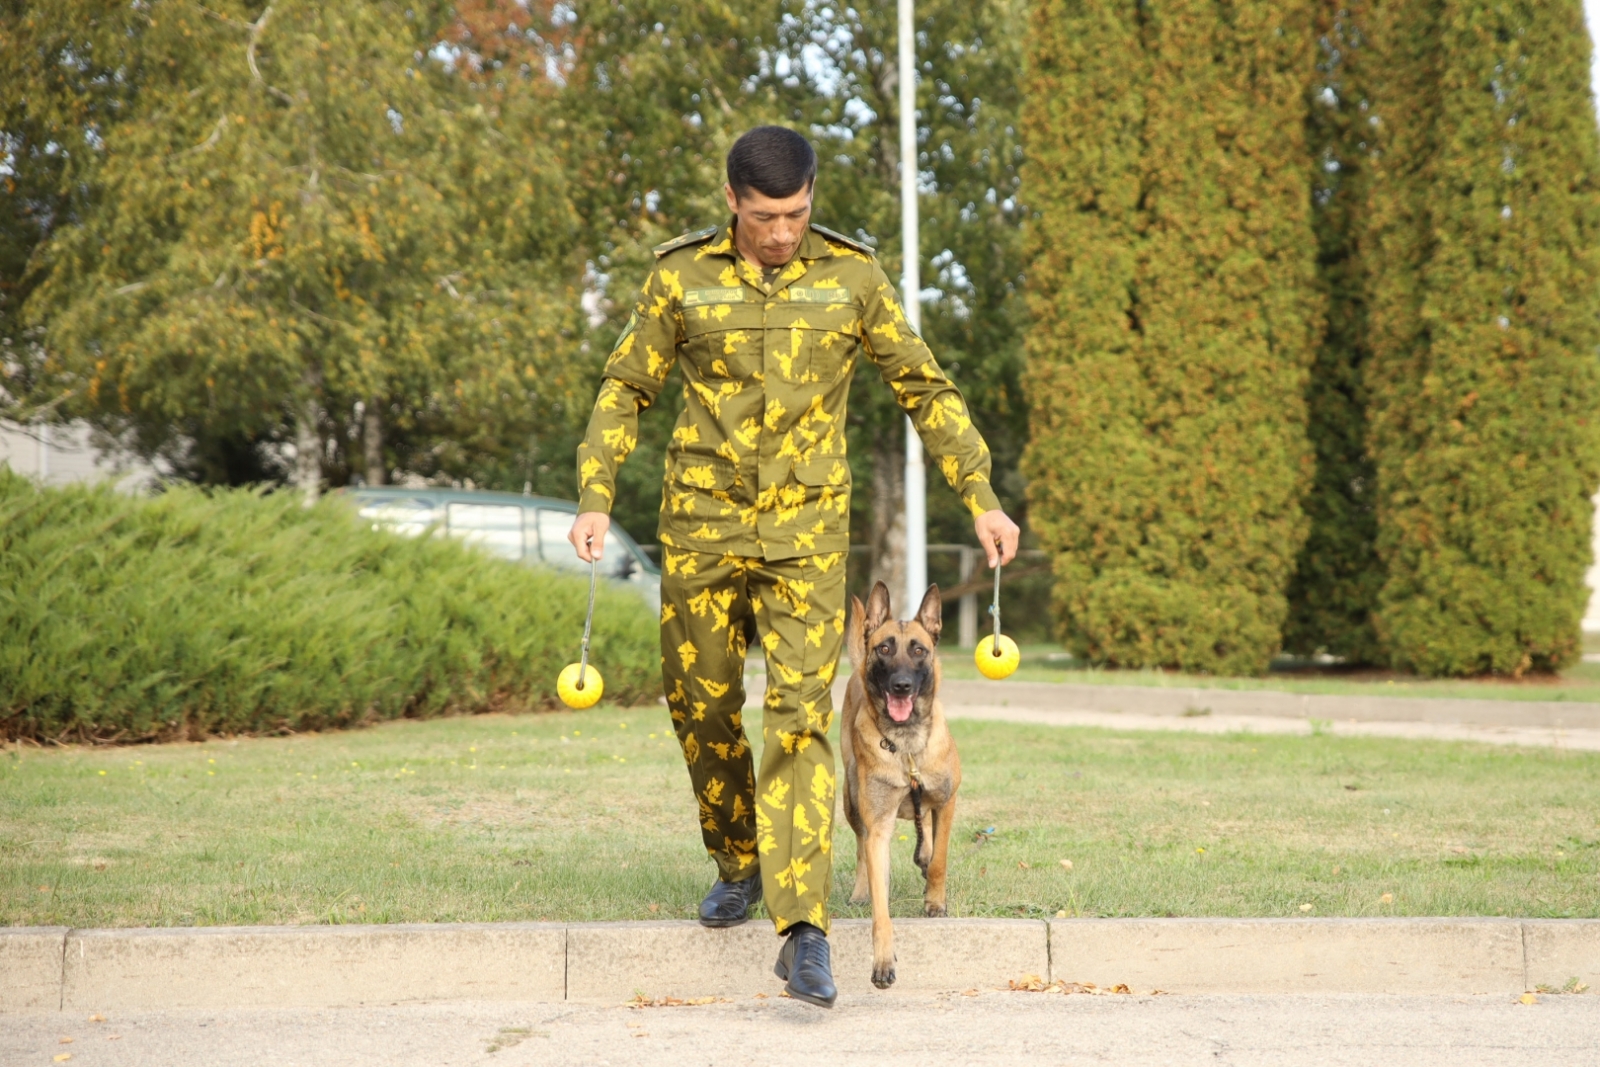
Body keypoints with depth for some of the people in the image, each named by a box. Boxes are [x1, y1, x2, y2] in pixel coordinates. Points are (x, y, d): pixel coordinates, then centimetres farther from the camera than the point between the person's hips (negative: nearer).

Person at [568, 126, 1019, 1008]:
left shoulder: (852, 277, 0)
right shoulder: (681, 276, 0)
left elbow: (924, 389, 6)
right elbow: (626, 388, 7)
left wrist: (981, 497, 1)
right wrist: (596, 497, -4)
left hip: (805, 528, -2)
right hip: (701, 522, 2)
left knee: (799, 712, -12)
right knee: (702, 705, 9)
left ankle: (803, 929, -16)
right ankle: (739, 862, 35)